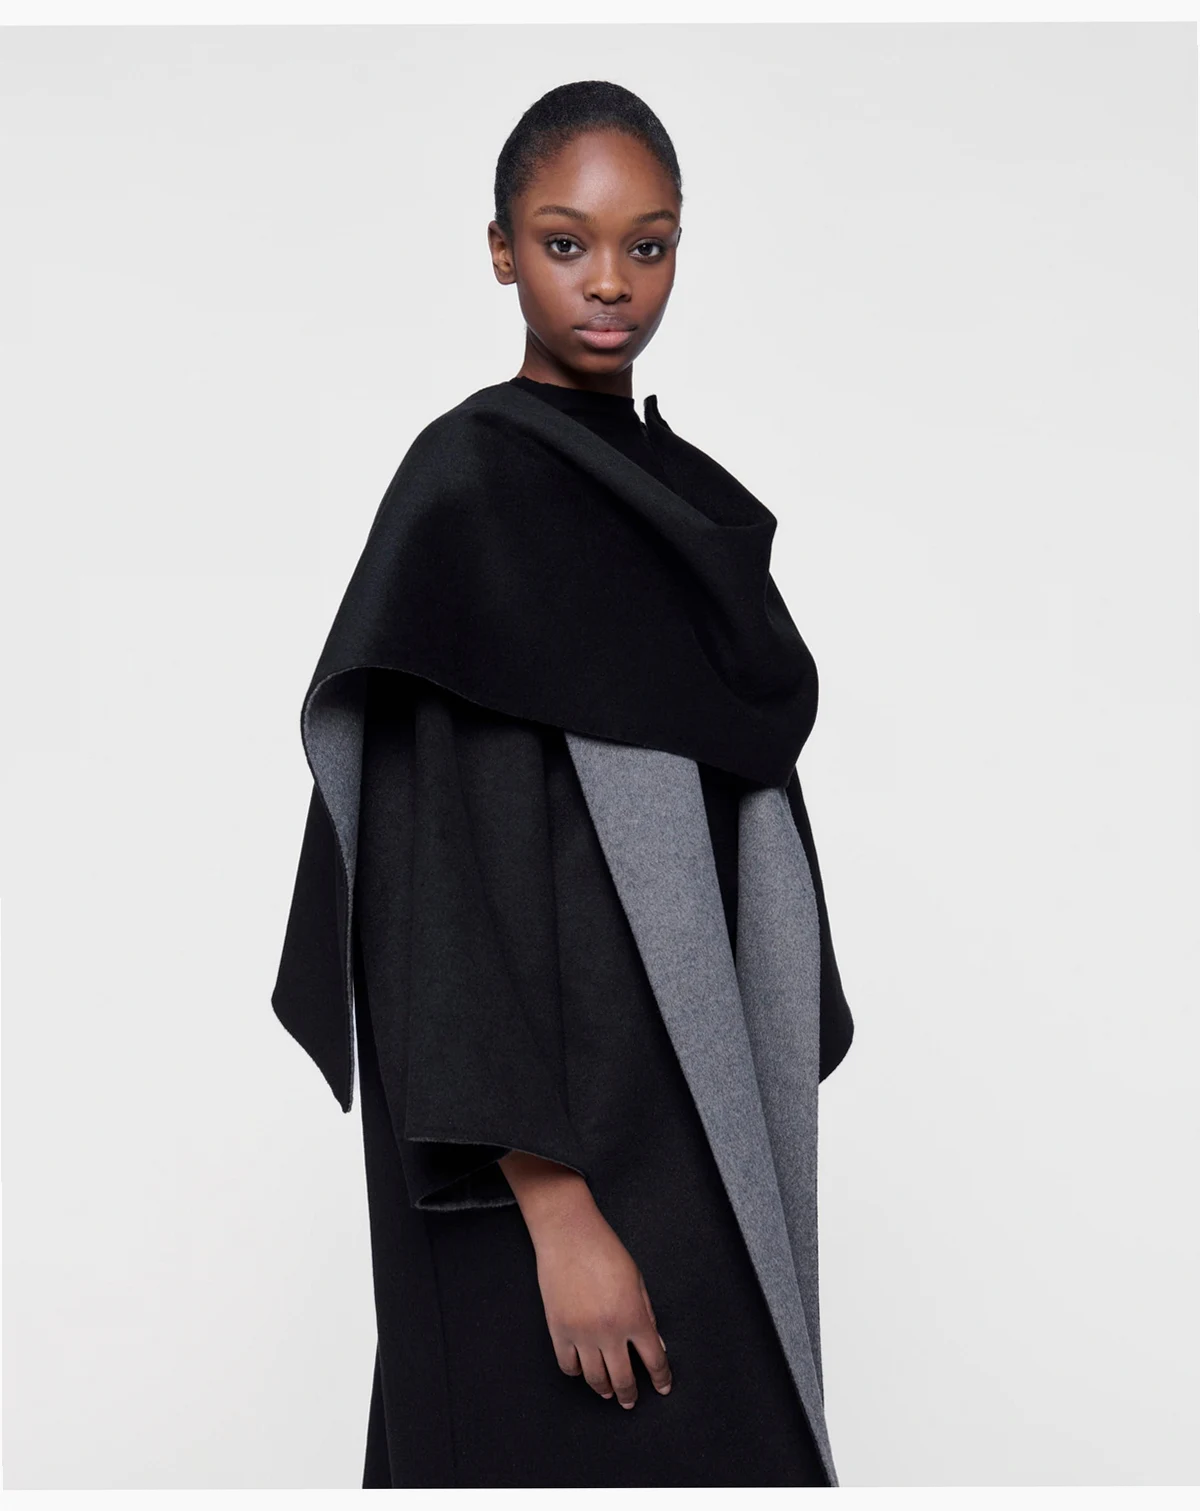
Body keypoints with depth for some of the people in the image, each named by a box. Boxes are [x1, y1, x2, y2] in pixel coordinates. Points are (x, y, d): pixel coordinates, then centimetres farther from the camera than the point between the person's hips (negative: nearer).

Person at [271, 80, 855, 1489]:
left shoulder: (678, 496, 11)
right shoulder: (465, 487, -14)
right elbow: (448, 866, -19)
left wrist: (773, 1115, 15)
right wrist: (556, 1211, -22)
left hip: (695, 1097, 8)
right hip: (559, 1118, -8)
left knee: (723, 1439, 15)